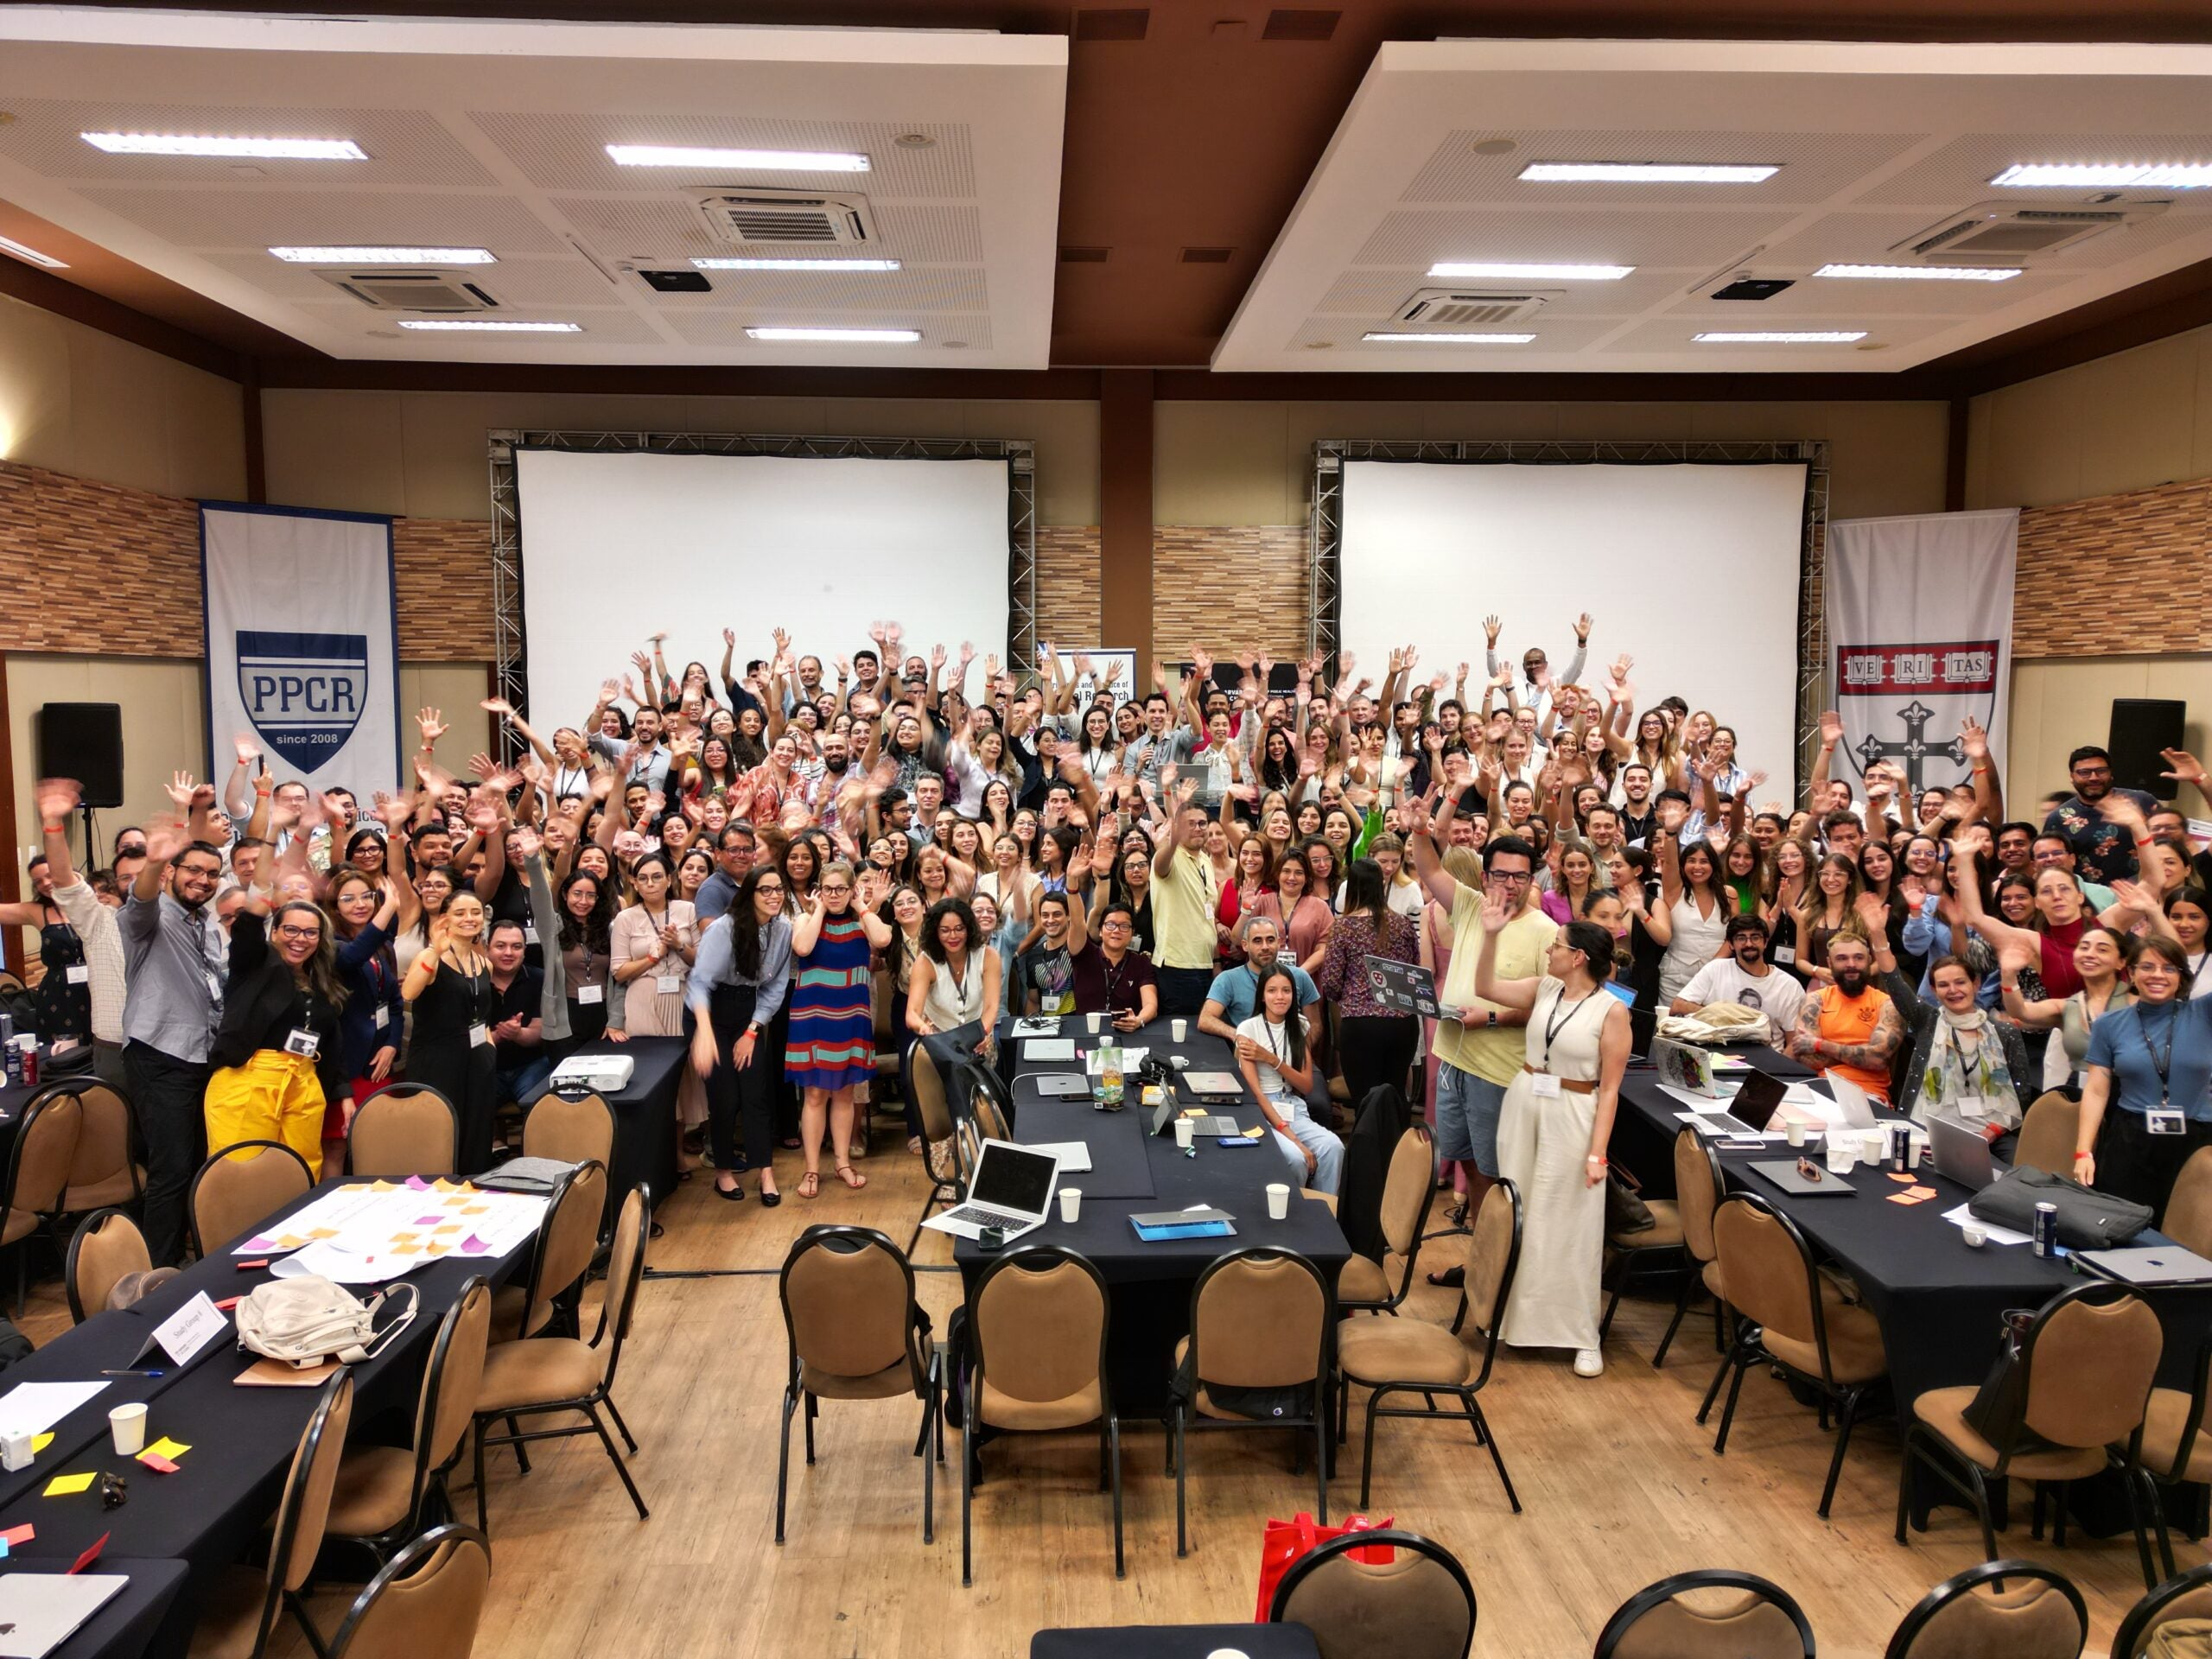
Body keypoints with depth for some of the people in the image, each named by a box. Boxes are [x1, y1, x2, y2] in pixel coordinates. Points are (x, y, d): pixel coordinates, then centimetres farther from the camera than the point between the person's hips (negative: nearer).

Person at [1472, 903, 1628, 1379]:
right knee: (1518, 1214, 13)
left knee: (1568, 1225, 1)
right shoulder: (1544, 988, 1)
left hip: (1572, 1116, -5)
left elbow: (1609, 1088, -13)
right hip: (1522, 1105, 6)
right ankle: (1518, 1316, 28)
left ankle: (1582, 1336, 14)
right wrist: (1491, 934, -4)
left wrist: (1598, 1151, -16)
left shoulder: (1612, 1010, -14)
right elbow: (1485, 987, 7)